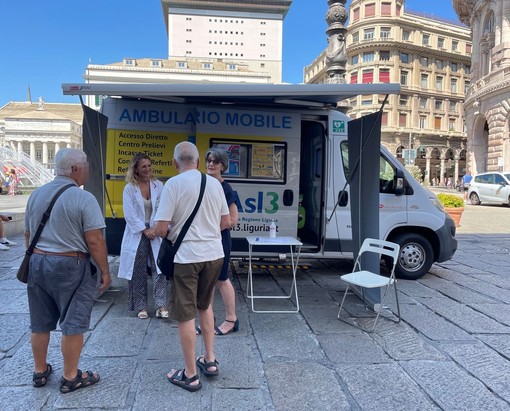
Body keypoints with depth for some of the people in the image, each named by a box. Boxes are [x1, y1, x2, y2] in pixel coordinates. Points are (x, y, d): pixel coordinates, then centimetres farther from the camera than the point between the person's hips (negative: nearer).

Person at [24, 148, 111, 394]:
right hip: (70, 266, -7)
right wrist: (105, 272, -8)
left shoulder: (36, 195, 5)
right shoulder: (83, 198, -16)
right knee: (73, 324, 6)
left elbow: (28, 235, 14)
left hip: (37, 263, 7)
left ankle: (39, 371, 33)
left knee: (40, 323, 18)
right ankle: (70, 377, 18)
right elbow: (94, 241, -18)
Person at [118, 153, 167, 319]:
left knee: (159, 270, -6)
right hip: (137, 235, -1)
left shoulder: (158, 185, 3)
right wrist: (145, 230, -12)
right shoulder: (129, 188, -3)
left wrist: (155, 229, -12)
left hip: (156, 234, 1)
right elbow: (130, 215, -8)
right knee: (139, 273, 6)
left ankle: (161, 306, -2)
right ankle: (141, 307, 18)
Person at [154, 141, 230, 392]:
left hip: (186, 256, -5)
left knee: (185, 315, 8)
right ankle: (210, 361, 32)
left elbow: (160, 229, -14)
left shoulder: (173, 184, -11)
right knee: (205, 305, 24)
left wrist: (170, 236, 8)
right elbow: (226, 222, 10)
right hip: (214, 254, 5)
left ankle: (190, 375, 19)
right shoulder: (215, 183, 4)